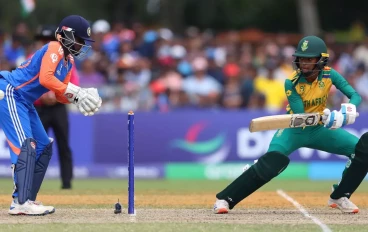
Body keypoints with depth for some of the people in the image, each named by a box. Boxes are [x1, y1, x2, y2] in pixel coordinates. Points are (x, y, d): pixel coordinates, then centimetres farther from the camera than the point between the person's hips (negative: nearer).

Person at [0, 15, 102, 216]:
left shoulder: (69, 61, 13)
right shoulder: (55, 49, -16)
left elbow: (61, 95, 12)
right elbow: (45, 78, -30)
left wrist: (77, 98, -8)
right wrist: (76, 91, -26)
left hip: (24, 103, 11)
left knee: (44, 147, 11)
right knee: (26, 145, -19)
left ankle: (26, 199, 12)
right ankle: (21, 203, -23)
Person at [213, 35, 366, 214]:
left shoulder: (329, 75, -12)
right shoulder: (292, 83, -20)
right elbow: (299, 116, -26)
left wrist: (349, 108, -37)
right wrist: (323, 118, -43)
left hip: (318, 130, 4)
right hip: (294, 130, -4)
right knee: (270, 164, -29)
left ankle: (339, 197, 5)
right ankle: (224, 199, -22)